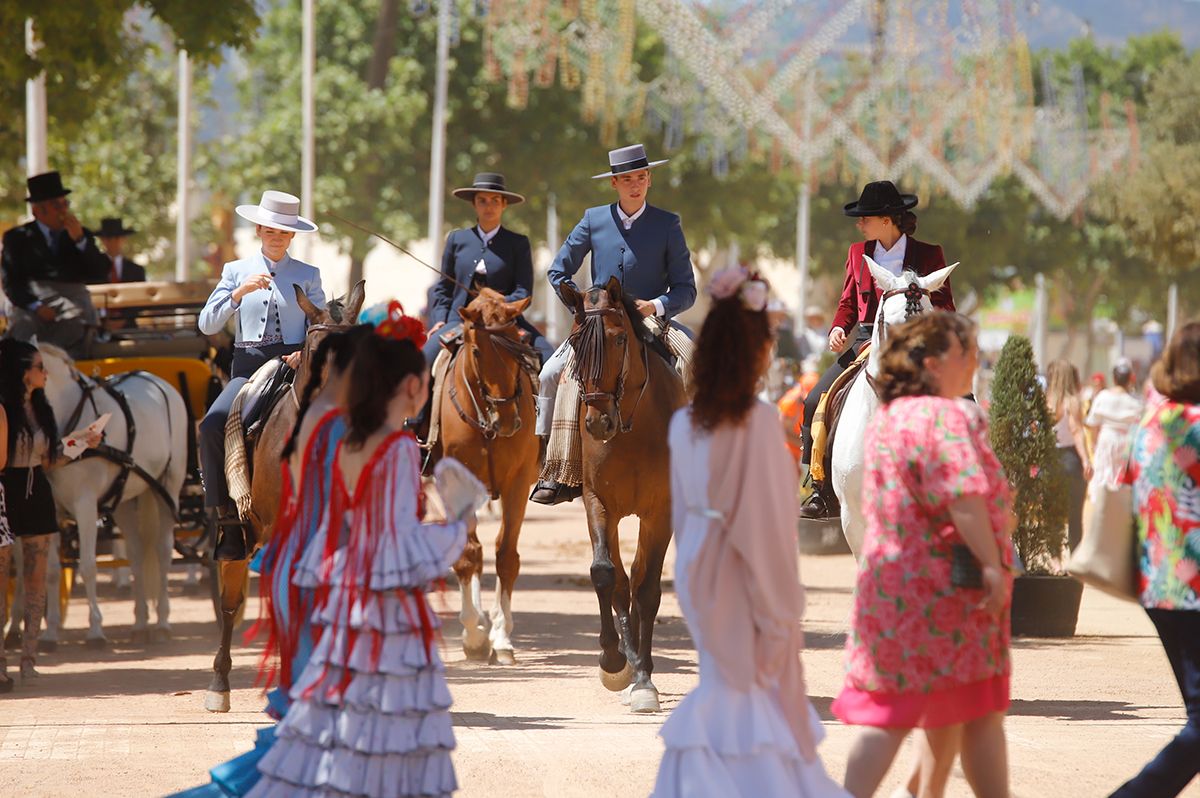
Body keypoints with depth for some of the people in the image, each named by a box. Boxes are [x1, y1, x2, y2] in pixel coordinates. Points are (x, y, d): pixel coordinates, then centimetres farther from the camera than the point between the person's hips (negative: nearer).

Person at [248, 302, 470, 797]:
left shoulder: (348, 448, 7)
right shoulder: (400, 450, -15)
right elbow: (403, 543, -17)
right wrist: (456, 533, -4)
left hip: (348, 606, 7)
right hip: (393, 613, -7)